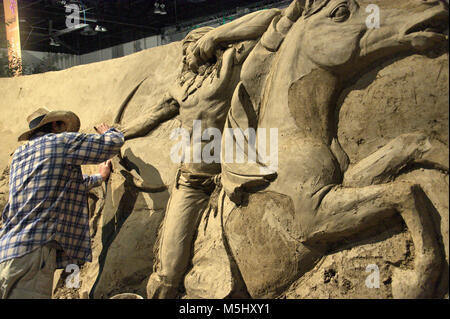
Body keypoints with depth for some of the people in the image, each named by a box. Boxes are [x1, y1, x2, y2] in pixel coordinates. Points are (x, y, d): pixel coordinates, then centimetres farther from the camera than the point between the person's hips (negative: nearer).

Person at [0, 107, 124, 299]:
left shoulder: (19, 155, 27)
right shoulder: (61, 141, 3)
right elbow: (115, 142, 10)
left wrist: (98, 177, 53)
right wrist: (108, 132, 35)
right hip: (31, 250, -9)